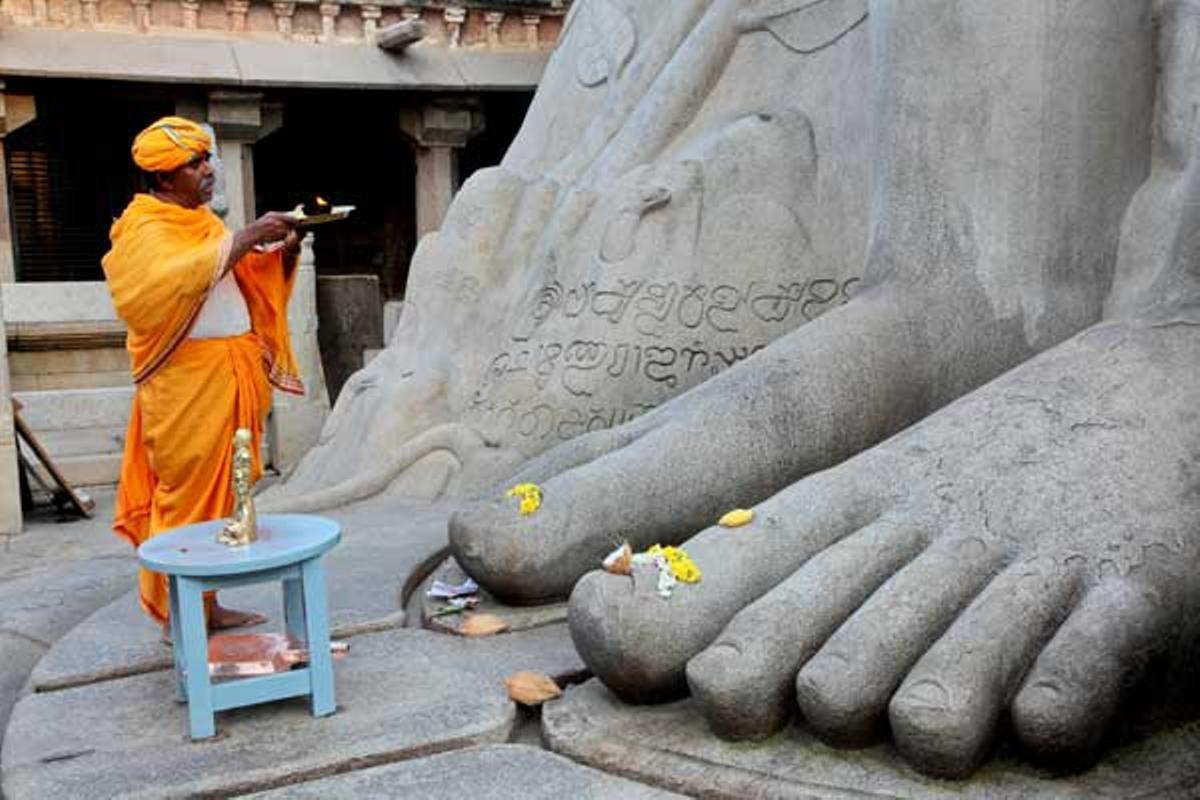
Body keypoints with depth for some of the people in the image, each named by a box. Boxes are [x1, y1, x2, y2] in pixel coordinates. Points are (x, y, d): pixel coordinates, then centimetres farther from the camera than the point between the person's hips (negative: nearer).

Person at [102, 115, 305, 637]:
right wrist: (247, 236, -27)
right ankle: (179, 617, 7)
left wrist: (284, 250, -1)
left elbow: (253, 279, 18)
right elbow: (178, 278, -29)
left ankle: (207, 606, 18)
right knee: (188, 494, -3)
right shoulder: (146, 232, -8)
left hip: (226, 378, 8)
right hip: (187, 383, -8)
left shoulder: (202, 222, 16)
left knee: (216, 493, 10)